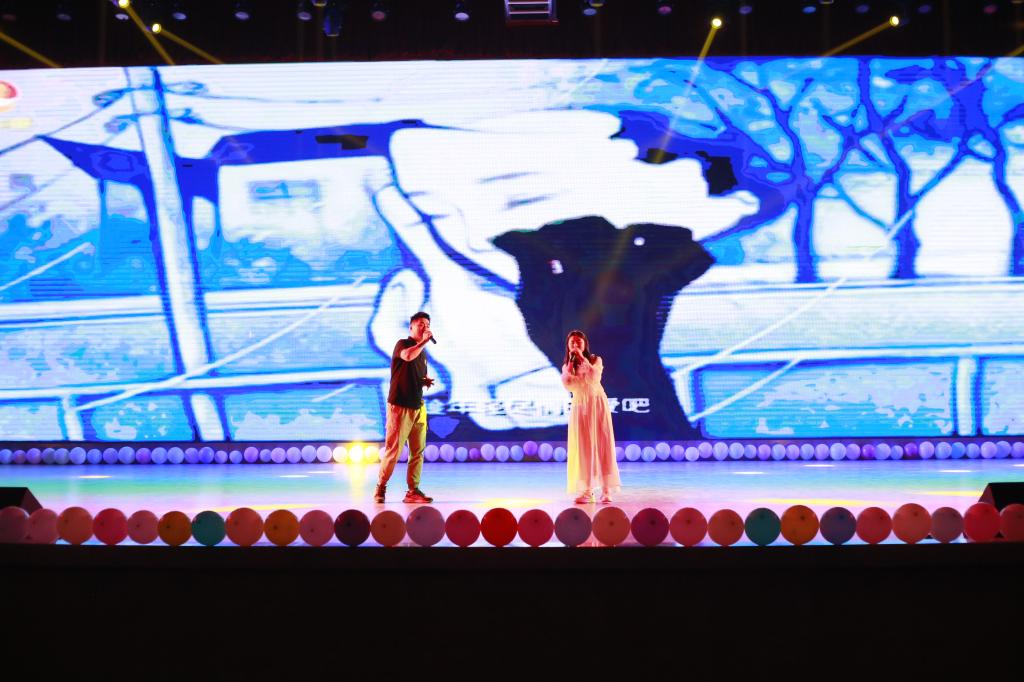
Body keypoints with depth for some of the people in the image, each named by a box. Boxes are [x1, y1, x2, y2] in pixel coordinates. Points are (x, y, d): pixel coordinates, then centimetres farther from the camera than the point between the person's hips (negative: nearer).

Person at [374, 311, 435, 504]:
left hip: (418, 407, 7)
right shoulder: (402, 344, -5)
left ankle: (413, 491, 10)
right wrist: (424, 341, -20)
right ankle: (380, 488, 7)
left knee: (417, 452, 4)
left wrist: (426, 382, 7)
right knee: (393, 450, -5)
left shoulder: (422, 352, 18)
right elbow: (407, 356, -30)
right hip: (400, 406, -7)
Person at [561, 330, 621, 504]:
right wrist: (571, 361, -11)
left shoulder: (595, 360, 2)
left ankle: (606, 489, -6)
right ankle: (587, 490, 2)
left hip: (597, 403, -2)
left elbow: (594, 377, -19)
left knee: (602, 444, -6)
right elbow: (567, 384, -14)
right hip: (579, 406, 2)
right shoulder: (567, 366, 7)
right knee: (582, 447, -2)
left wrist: (582, 358, -16)